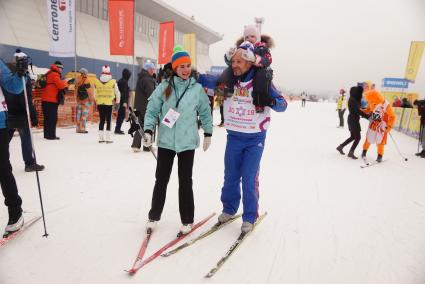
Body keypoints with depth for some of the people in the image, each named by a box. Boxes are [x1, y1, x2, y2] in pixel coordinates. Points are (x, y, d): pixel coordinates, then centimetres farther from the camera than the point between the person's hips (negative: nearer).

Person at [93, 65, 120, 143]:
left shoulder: (97, 81, 0)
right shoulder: (113, 82, -7)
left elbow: (95, 93, 8)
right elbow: (117, 93, 2)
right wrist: (117, 101, 17)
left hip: (100, 104, 3)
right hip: (109, 104, -3)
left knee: (102, 120, 12)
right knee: (108, 120, 3)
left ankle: (101, 138, 15)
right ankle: (108, 138, 4)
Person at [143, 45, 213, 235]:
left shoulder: (197, 88, 0)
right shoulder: (164, 87, -1)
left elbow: (205, 112, 9)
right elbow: (152, 110, -1)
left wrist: (208, 133, 10)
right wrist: (148, 130, -13)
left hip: (187, 142, -1)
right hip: (165, 141, 1)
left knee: (185, 182, 5)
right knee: (161, 180, 12)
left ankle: (187, 220, 21)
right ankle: (154, 216, 30)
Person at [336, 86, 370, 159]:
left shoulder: (355, 99, 12)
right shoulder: (352, 100, -18)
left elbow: (359, 109, 15)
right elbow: (358, 111, -24)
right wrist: (368, 116, -26)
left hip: (354, 120, 9)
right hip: (353, 120, -9)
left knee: (353, 136, 16)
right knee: (358, 137, -5)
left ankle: (340, 146, 24)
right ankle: (351, 152, 1)